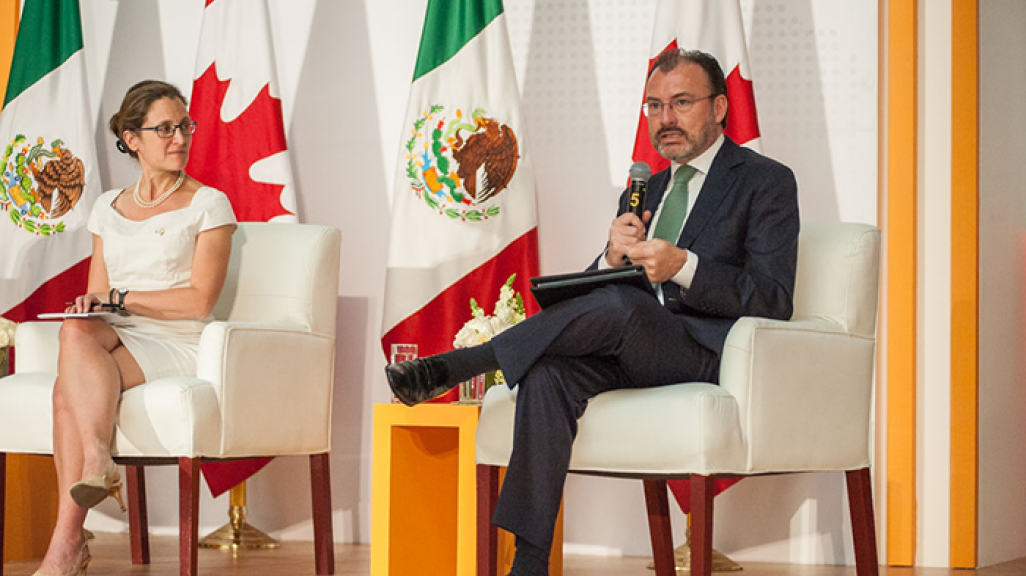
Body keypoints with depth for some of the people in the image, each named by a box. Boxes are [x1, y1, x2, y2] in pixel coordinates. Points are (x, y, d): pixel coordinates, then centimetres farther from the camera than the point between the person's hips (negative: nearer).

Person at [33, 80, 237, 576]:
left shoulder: (208, 205, 4)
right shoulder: (107, 208, 19)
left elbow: (199, 299, -6)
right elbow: (99, 297, 18)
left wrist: (121, 298, -9)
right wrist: (90, 306, -6)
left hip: (176, 348, -4)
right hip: (116, 341, 4)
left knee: (68, 387, -29)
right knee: (77, 332, -33)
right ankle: (97, 463, -37)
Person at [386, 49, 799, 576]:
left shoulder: (766, 182, 6)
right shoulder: (644, 191, 26)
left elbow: (773, 301, -6)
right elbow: (588, 291, 19)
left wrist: (683, 266, -20)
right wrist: (613, 257, -5)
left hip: (709, 351, -5)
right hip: (633, 352, 5)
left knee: (621, 305, -36)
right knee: (548, 373, -28)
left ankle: (457, 364, -24)